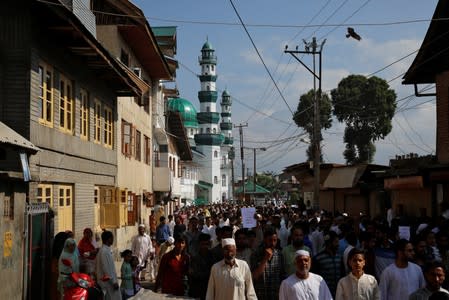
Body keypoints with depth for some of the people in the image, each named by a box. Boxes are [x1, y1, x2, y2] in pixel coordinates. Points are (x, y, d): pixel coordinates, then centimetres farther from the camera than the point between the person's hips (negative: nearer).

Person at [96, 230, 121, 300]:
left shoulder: (106, 250, 11)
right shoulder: (105, 251, -19)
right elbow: (107, 268, -22)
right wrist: (114, 282, -19)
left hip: (108, 281, 10)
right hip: (108, 282, -10)